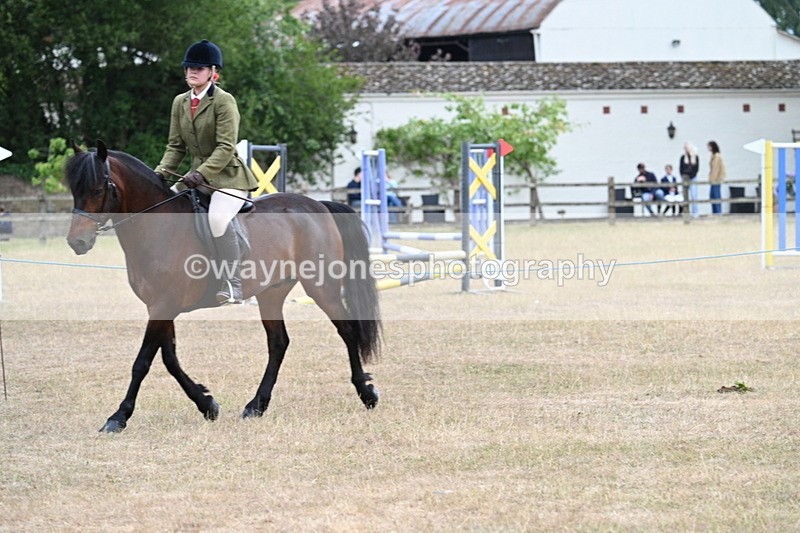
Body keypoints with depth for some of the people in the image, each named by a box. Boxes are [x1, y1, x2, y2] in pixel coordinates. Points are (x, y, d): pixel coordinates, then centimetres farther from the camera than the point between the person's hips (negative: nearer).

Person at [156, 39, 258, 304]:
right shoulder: (180, 102, 10)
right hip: (197, 176, 8)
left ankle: (232, 286, -27)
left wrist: (202, 173, -30)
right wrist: (160, 173, -6)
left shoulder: (224, 101, -11)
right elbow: (176, 146, 11)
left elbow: (226, 148, -18)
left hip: (227, 175, -8)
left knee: (217, 216, -33)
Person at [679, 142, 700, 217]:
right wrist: (683, 176, -9)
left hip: (692, 178, -2)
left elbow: (696, 169, 0)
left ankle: (695, 212, -6)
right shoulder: (683, 157, 6)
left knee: (694, 195, -8)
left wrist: (691, 176, -10)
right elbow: (681, 168, 6)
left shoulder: (695, 157, 2)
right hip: (685, 178, 2)